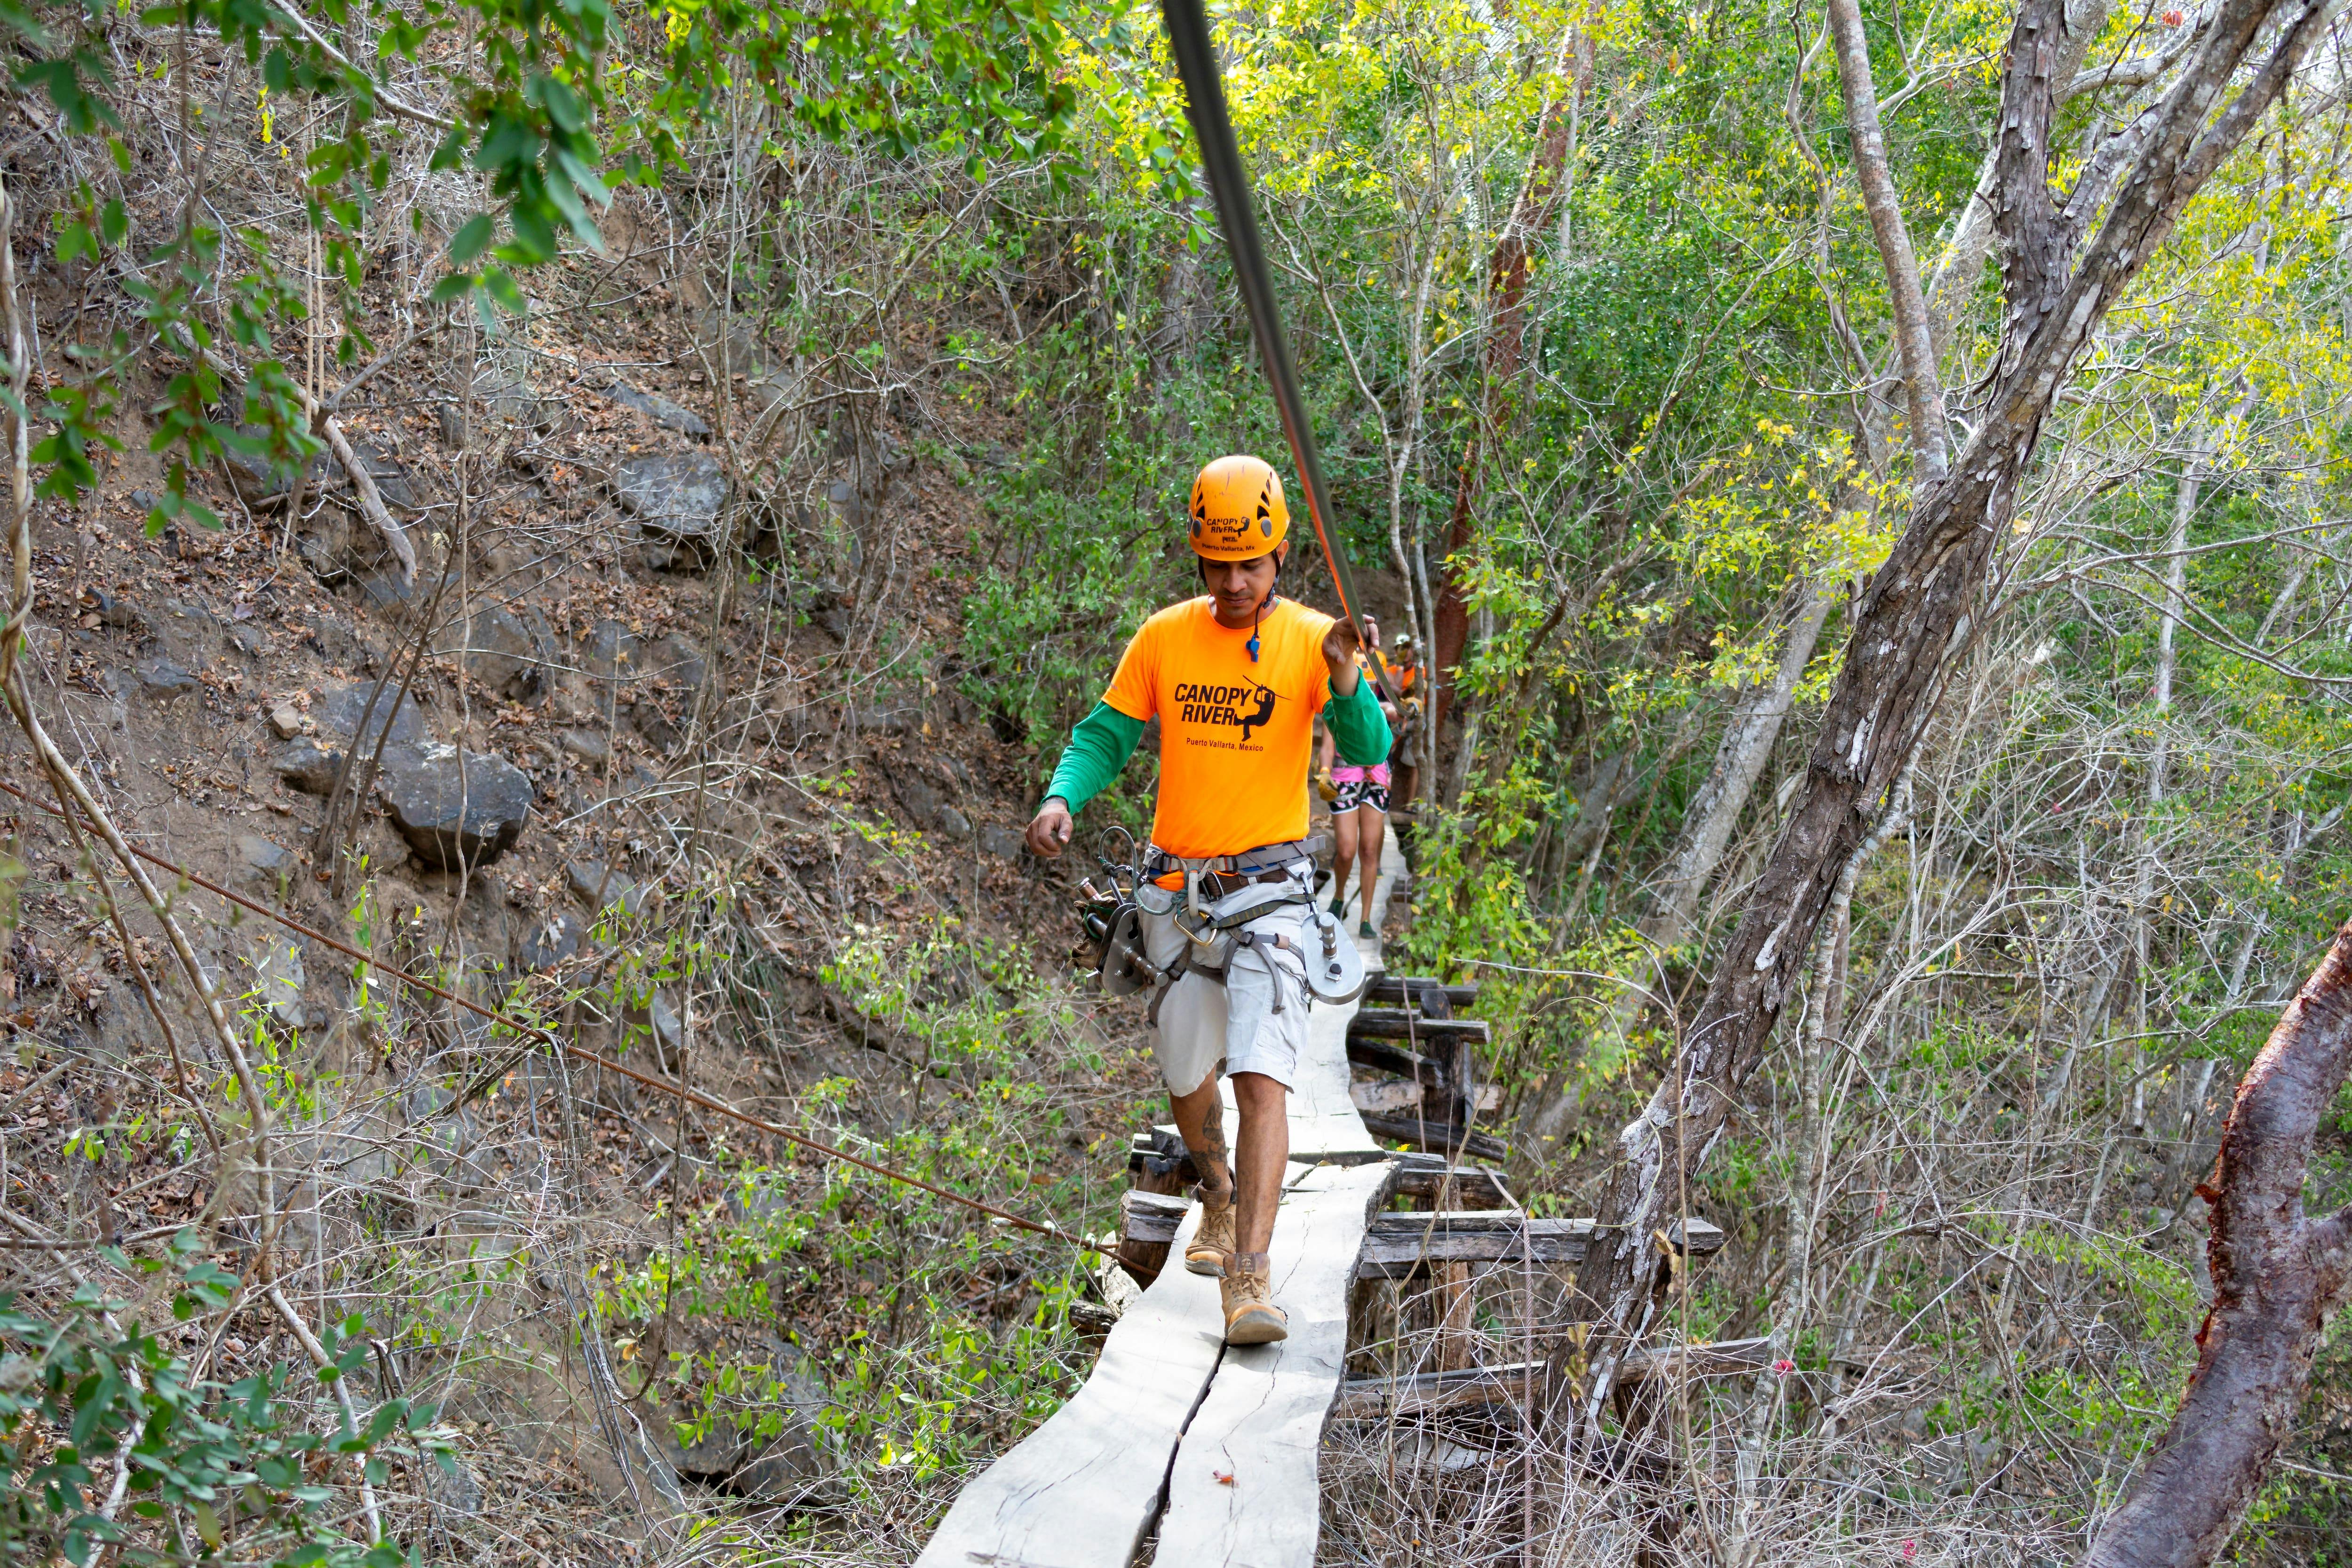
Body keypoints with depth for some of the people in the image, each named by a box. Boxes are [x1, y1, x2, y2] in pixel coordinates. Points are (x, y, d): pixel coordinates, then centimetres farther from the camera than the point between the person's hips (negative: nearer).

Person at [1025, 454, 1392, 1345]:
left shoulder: (1311, 639, -6)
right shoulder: (1164, 638, 2)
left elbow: (1366, 753, -14)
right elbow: (1107, 735, 5)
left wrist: (1346, 681, -34)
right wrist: (1063, 797, -15)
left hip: (1270, 891, -3)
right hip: (1176, 891, 3)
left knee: (1262, 1077, -17)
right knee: (1187, 1073, 17)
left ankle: (1249, 1278, -16)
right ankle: (1219, 1193, 47)